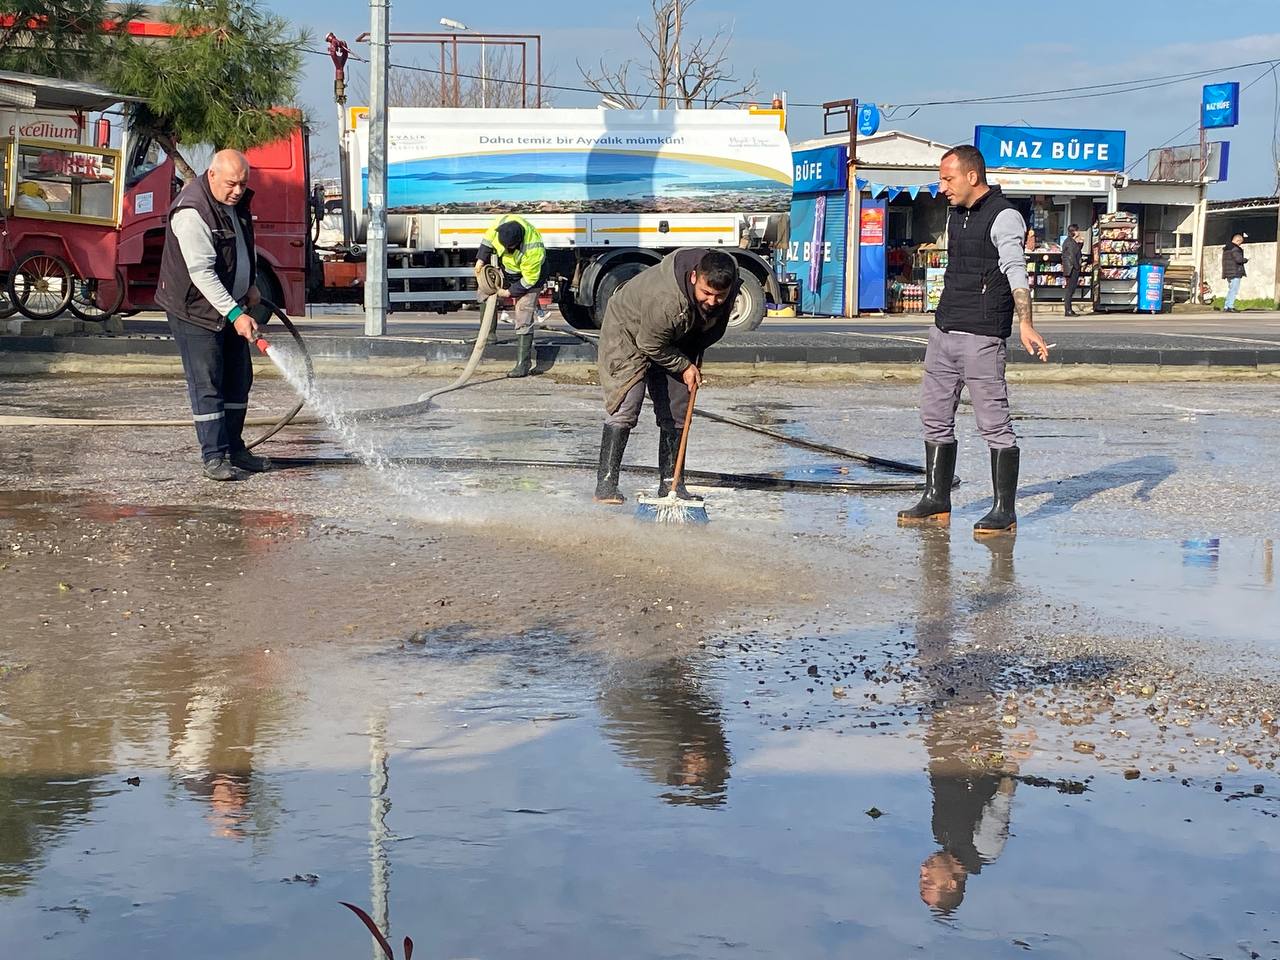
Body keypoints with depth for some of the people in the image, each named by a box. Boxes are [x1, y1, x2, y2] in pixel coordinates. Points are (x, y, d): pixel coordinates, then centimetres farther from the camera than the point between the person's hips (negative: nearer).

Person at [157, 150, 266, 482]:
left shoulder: (237, 200, 3)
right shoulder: (192, 212, -25)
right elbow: (201, 271, -29)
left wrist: (251, 285, 18)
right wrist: (235, 314, -31)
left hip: (232, 308, 9)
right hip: (196, 310, -9)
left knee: (238, 380, 11)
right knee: (207, 386, -6)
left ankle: (234, 450, 20)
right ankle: (214, 457, -3)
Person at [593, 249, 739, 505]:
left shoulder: (730, 286, -20)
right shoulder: (665, 299, -42)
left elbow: (714, 328, 3)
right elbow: (651, 346, -27)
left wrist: (695, 356, 4)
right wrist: (684, 366, -17)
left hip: (675, 343, 7)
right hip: (629, 333, -7)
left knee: (677, 412, 4)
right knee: (625, 408, -18)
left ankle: (669, 482, 13)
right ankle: (605, 482, -17)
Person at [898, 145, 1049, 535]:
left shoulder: (1004, 217, -10)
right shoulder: (956, 215, 16)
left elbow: (1015, 272, -22)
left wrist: (1024, 324, -33)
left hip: (981, 337, -9)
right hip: (943, 332, 9)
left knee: (994, 423, -6)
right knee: (935, 418, 11)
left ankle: (1004, 510, -1)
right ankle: (936, 502, 20)